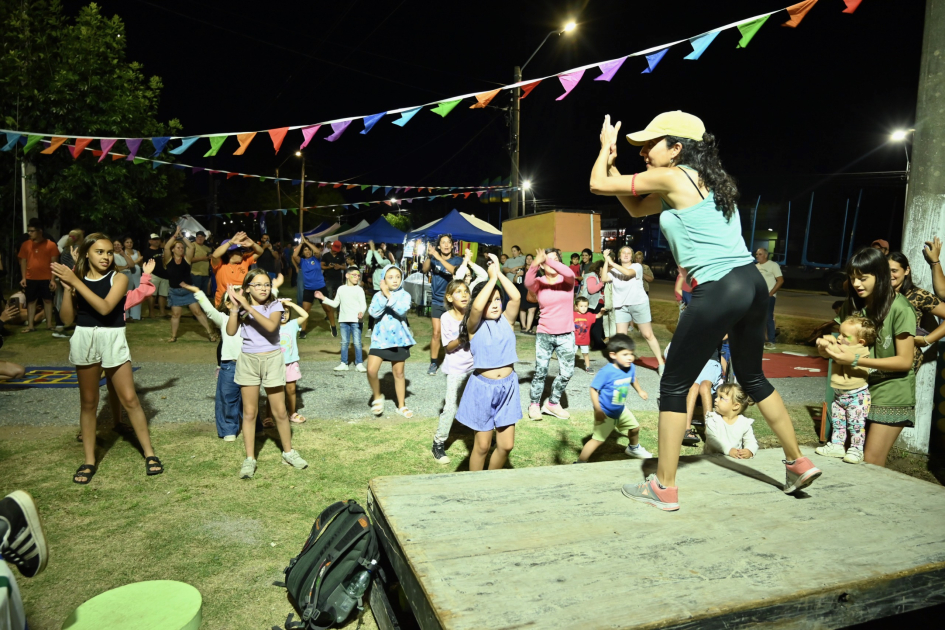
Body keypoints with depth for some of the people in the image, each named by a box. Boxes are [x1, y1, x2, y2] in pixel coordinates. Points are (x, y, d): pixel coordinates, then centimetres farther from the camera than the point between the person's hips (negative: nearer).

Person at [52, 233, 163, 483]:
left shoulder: (118, 278, -5)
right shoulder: (77, 279, 2)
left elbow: (105, 307, -22)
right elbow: (67, 319, 0)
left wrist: (75, 281, -22)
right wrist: (68, 287, -10)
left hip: (113, 340, -2)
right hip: (84, 341, 3)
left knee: (130, 399, -2)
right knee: (89, 402, 10)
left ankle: (149, 453, 9)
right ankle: (89, 461, 20)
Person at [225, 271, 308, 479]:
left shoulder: (275, 305, -5)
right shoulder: (242, 307, 2)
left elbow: (271, 325, -25)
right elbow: (231, 331, -11)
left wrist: (248, 307, -27)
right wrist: (234, 307, -17)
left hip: (272, 359, -1)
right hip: (248, 360, 2)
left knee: (280, 411, 6)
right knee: (249, 413, 6)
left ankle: (288, 452, 24)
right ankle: (249, 459, 15)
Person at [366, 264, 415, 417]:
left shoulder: (404, 295, -4)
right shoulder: (378, 295, -1)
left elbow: (402, 310, -22)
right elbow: (373, 313, -16)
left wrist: (388, 295, -24)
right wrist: (383, 295, -23)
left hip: (398, 339, 0)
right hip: (380, 338, 0)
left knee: (399, 373, 12)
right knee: (371, 370, -13)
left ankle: (401, 406, 26)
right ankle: (377, 397, 14)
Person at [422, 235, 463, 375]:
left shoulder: (457, 260, -2)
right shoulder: (434, 259, 3)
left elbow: (455, 271, -24)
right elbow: (425, 270, -16)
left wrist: (439, 258, -32)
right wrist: (429, 256, -34)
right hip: (437, 302, 1)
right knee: (436, 333, -1)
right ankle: (433, 363, 7)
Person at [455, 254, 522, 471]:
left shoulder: (506, 321, 3)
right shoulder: (474, 325, -7)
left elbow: (516, 297, -13)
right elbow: (476, 307, -28)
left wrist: (499, 273, -12)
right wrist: (492, 277, -21)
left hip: (508, 386, 4)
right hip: (483, 387, -3)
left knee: (506, 445, 9)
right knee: (482, 445, 8)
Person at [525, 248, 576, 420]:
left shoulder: (567, 280, -2)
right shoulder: (539, 283, -3)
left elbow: (569, 273, -27)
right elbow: (528, 282, -28)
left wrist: (551, 261, -39)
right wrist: (534, 264, -46)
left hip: (566, 335, 1)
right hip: (544, 334, -1)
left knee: (566, 373, 5)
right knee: (541, 372, 2)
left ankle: (553, 403, 26)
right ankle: (534, 404, 22)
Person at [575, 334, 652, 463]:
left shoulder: (631, 368, -11)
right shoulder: (606, 372, -32)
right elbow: (593, 389, -27)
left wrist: (640, 391, 25)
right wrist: (598, 410, -28)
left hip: (621, 410, 8)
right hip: (605, 413, -7)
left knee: (634, 427, 26)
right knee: (598, 439, -6)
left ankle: (633, 448, 57)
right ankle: (580, 463, 5)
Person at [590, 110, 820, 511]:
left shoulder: (671, 177, -6)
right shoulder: (703, 179, 19)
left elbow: (598, 185, -1)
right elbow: (636, 208, 26)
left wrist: (606, 147, 18)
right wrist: (612, 159, 22)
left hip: (718, 291, -9)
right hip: (752, 283, 9)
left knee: (674, 386, 3)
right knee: (752, 378, 26)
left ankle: (663, 488, 12)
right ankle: (798, 463, 37)